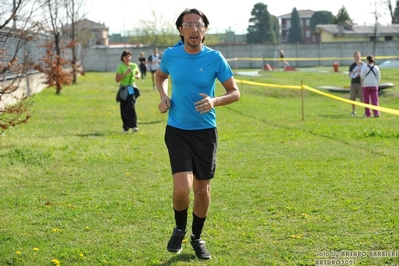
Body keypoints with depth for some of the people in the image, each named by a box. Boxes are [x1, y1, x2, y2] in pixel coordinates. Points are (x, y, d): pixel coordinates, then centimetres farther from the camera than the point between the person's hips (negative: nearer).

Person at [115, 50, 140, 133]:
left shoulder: (134, 66, 3)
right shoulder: (120, 67, -7)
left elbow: (138, 73, 24)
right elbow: (117, 79, -14)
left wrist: (138, 76, 1)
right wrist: (126, 73, -22)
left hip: (131, 88, 1)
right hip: (123, 89, -1)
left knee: (131, 106, -17)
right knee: (124, 109, 2)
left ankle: (133, 126, -18)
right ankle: (125, 127, 14)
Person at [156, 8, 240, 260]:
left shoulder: (215, 58, -8)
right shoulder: (170, 55, -4)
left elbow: (235, 92, -2)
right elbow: (161, 76, 19)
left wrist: (215, 101, -23)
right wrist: (163, 95, -1)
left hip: (205, 132, 1)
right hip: (177, 131, 0)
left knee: (202, 190, 9)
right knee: (182, 188, -15)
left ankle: (197, 237, 34)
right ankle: (179, 229, 16)